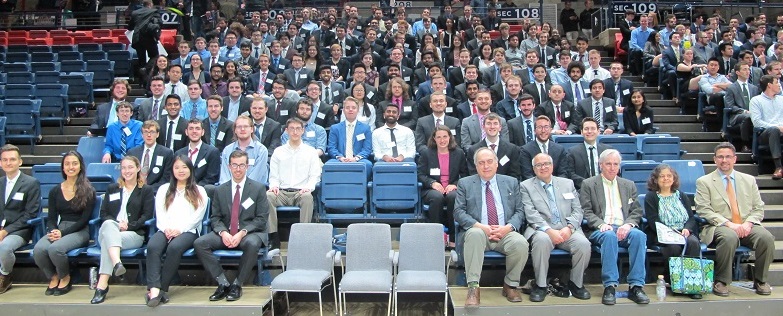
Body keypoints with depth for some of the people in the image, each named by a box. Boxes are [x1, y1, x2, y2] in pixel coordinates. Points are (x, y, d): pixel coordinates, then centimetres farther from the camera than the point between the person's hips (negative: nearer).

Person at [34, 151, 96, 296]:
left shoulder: (88, 191, 1)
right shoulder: (55, 191, 14)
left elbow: (84, 219, -5)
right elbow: (51, 218, 10)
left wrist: (63, 233, -15)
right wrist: (53, 231, -12)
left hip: (79, 231, -4)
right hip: (59, 228, 4)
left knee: (55, 248, -33)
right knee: (38, 250, -28)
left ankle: (65, 278, -2)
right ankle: (53, 277, 2)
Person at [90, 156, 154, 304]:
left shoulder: (147, 190, 14)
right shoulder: (112, 189, 25)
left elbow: (146, 216, 2)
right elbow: (103, 213, 13)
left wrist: (128, 226, -14)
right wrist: (117, 224, -8)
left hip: (135, 234, -2)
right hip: (109, 229, 2)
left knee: (107, 239, -34)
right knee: (109, 224, -36)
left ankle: (102, 285, -45)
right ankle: (116, 263, -59)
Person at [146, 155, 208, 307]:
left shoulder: (199, 191, 17)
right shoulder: (163, 189, 26)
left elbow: (198, 216, 3)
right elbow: (159, 213, 12)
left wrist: (180, 229, -11)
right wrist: (166, 229, -8)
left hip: (188, 231, -2)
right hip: (165, 230, 2)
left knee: (174, 247, -36)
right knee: (152, 247, -33)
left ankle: (162, 288, -30)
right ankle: (154, 289, -42)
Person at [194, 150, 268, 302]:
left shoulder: (258, 188, 2)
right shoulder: (220, 190, 11)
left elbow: (262, 218, -3)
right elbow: (215, 217, 9)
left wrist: (242, 233, -17)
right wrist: (223, 233, -13)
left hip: (250, 232, -3)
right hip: (225, 233, 3)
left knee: (251, 244, -38)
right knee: (199, 243, -22)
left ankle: (237, 285, -18)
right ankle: (223, 283, -17)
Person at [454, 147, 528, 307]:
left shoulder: (511, 182, 17)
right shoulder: (465, 183, 11)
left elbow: (520, 211, 11)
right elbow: (458, 212, 2)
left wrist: (508, 227, -10)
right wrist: (480, 226, -15)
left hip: (505, 233, 2)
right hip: (479, 231, -1)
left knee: (521, 243, -30)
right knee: (474, 233, -37)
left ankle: (510, 285, -5)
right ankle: (473, 288, -32)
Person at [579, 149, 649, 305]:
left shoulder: (629, 185, 22)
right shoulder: (588, 184, 11)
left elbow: (636, 211, 14)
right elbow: (586, 212, 2)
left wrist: (628, 224, -8)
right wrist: (602, 224, -16)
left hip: (624, 228, 3)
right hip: (600, 229, -3)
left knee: (639, 234, -31)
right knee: (609, 235, -37)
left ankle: (636, 286, -28)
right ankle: (609, 286, -34)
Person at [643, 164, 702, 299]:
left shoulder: (682, 196, 24)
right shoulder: (650, 197, 10)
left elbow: (691, 217, 13)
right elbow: (653, 221, -3)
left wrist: (687, 229, -11)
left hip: (684, 233, 3)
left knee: (693, 242, -31)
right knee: (674, 246, -35)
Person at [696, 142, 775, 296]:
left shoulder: (749, 180, 18)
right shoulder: (704, 182, 5)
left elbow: (758, 208, 12)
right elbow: (704, 210, -5)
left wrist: (748, 223, -9)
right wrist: (728, 224, -17)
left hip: (747, 227, 4)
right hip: (718, 227, -3)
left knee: (766, 237, -27)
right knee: (730, 237, -37)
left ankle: (760, 280, -5)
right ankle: (721, 281, -19)